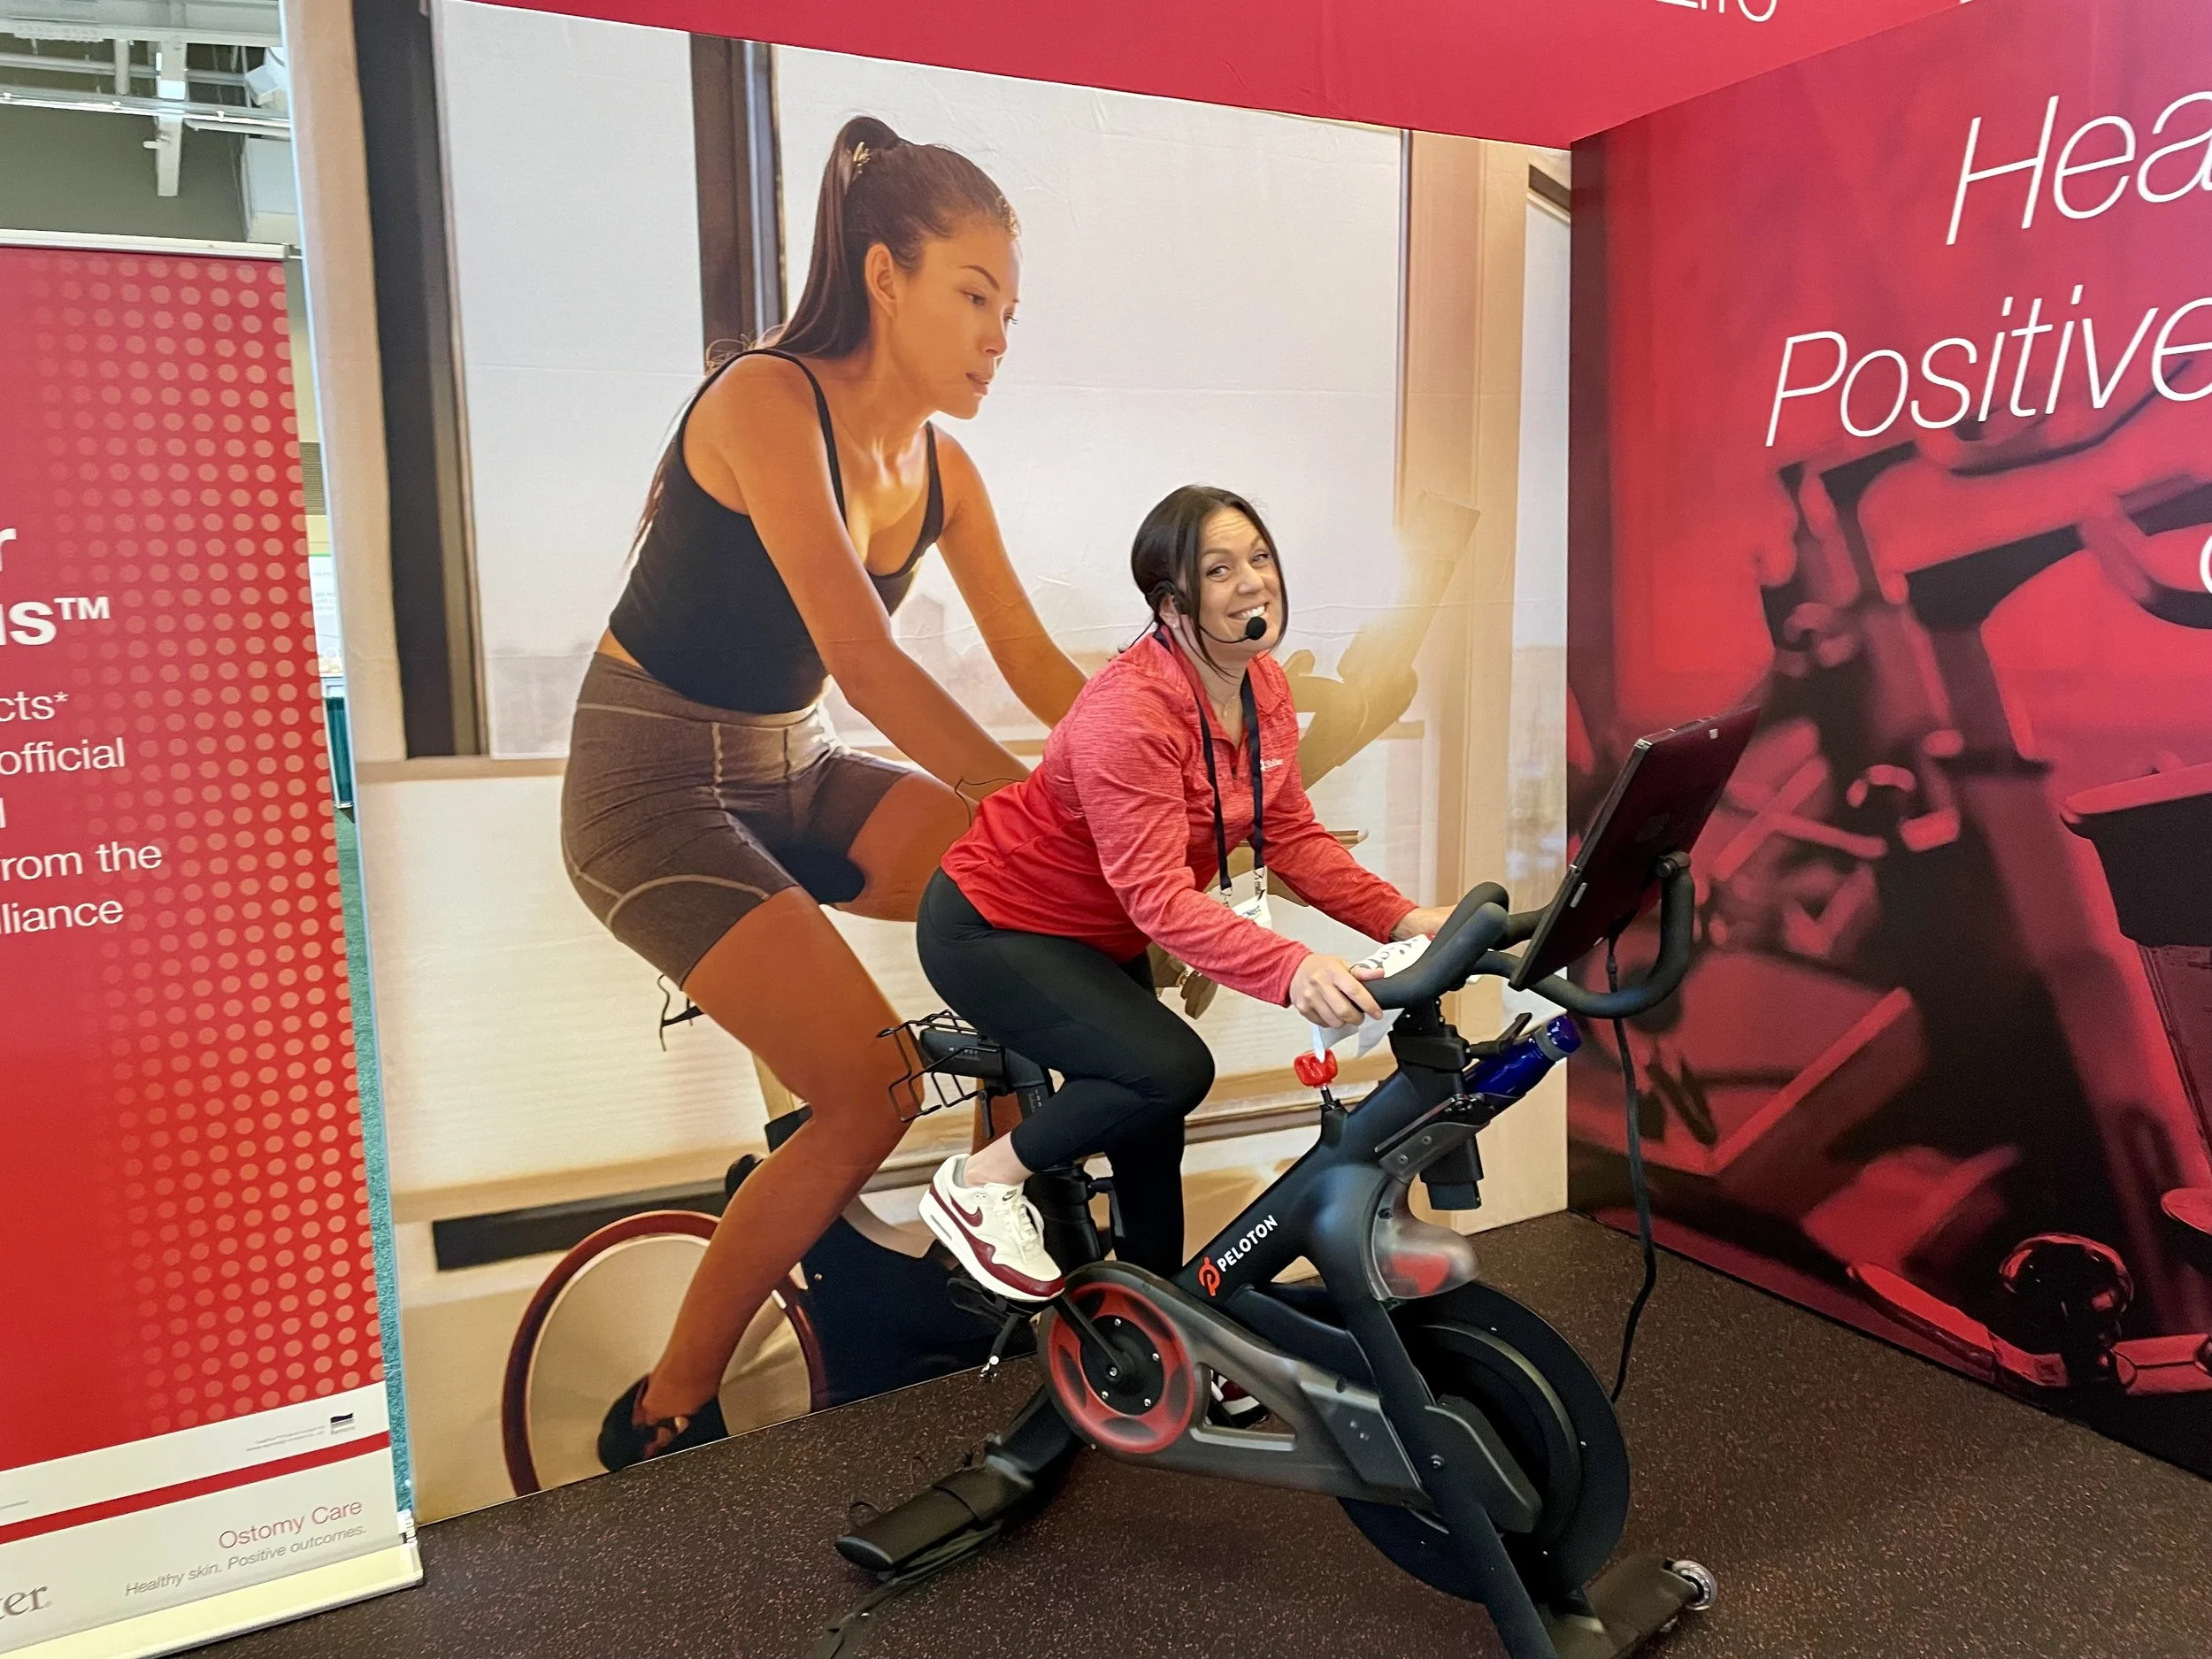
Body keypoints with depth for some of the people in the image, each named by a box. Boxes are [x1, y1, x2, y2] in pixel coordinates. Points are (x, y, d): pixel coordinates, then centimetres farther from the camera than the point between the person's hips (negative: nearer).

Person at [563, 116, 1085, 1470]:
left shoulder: (941, 470, 2)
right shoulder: (766, 400, -21)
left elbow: (1042, 668, 3)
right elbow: (868, 663, -31)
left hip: (791, 775, 7)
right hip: (652, 781, -7)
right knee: (875, 1090, -19)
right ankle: (664, 1425, 1)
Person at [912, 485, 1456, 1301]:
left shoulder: (1265, 690, -5)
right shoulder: (1130, 709, -32)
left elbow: (1292, 836, -5)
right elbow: (1157, 894, -37)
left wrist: (1399, 917, -18)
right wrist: (1291, 968, -50)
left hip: (1099, 936, 9)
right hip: (994, 928, -9)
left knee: (1151, 1136, 14)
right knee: (1172, 1070, -24)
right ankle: (979, 1182, -3)